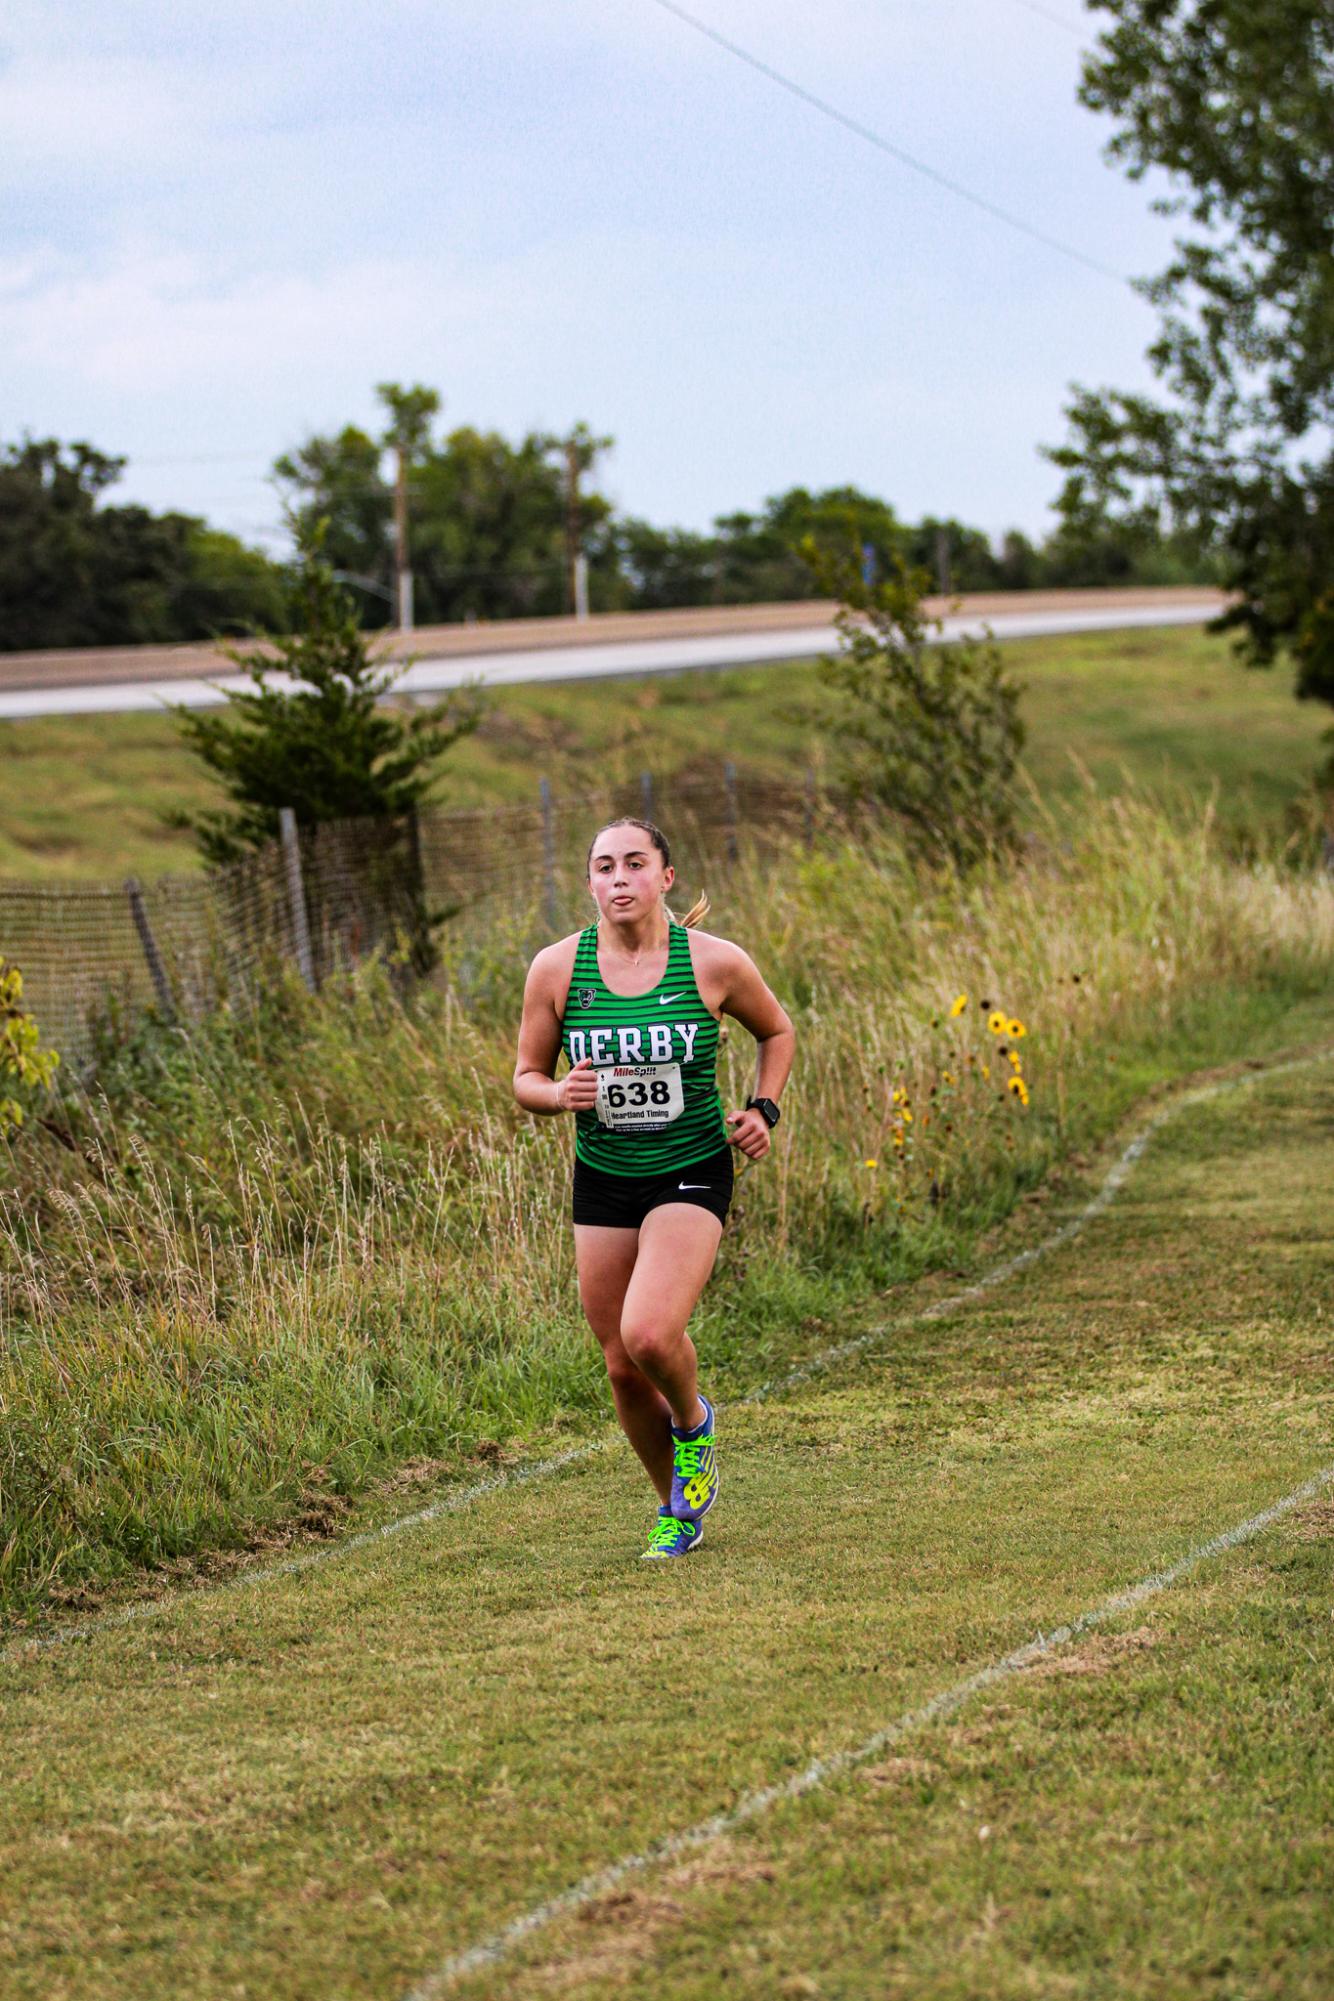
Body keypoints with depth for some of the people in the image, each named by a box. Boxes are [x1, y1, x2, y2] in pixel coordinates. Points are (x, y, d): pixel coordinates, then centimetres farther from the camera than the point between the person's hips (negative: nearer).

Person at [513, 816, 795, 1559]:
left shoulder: (715, 962, -8)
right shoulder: (556, 969, -6)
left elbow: (777, 1031, 11)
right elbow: (526, 1077, 5)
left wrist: (762, 1108, -4)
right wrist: (560, 1095, -17)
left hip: (692, 1174, -3)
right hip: (603, 1182, 3)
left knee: (650, 1333, -24)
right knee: (623, 1367, 6)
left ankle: (694, 1421, 11)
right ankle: (679, 1508, 29)